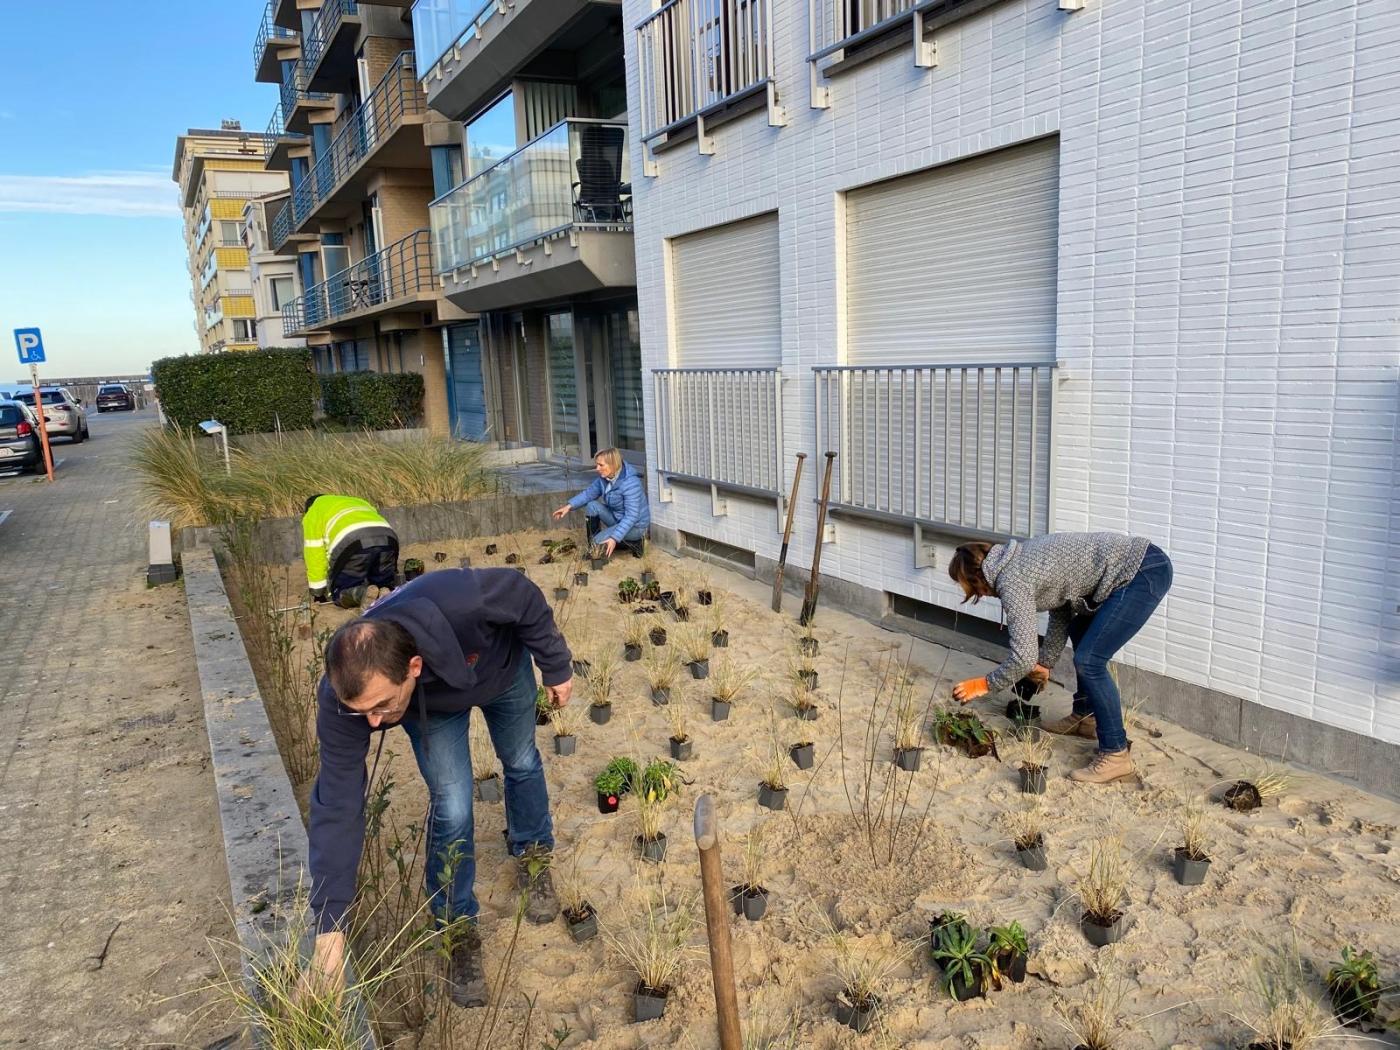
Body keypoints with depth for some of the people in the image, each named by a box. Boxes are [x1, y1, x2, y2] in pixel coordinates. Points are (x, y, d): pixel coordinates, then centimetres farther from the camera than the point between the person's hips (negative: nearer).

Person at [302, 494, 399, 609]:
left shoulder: (312, 514, 28)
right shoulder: (358, 502, 43)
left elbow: (314, 554, 21)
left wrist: (318, 592, 29)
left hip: (350, 543, -4)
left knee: (341, 593, 13)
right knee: (385, 587, 21)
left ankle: (362, 593, -17)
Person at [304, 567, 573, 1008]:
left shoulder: (463, 603, -50)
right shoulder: (343, 698, -39)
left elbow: (525, 596, -27)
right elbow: (337, 808, -32)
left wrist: (556, 668, -14)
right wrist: (330, 925, -31)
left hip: (502, 666, 0)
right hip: (430, 705, 0)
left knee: (522, 763, 17)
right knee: (451, 808, -9)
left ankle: (533, 857, 47)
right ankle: (459, 928, 15)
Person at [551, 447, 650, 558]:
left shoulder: (630, 483, -30)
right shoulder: (605, 477, -6)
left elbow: (631, 517, -31)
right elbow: (590, 492, 7)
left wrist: (615, 538, -38)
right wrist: (569, 506, -6)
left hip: (636, 525, -8)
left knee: (599, 543, -19)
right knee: (592, 506, -7)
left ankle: (635, 542, -2)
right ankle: (592, 548, 4)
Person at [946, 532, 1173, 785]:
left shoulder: (1011, 581, -14)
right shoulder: (1019, 562, 13)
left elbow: (1024, 656, -16)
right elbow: (1061, 613, 22)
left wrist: (986, 684, -1)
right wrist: (1045, 664, 23)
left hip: (1144, 573, -10)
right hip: (1138, 561, 10)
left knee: (1089, 661, -10)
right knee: (1079, 630, 26)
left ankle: (1115, 755, -1)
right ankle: (1085, 717, 37)